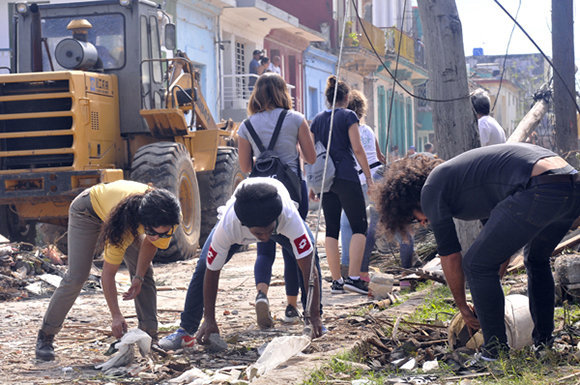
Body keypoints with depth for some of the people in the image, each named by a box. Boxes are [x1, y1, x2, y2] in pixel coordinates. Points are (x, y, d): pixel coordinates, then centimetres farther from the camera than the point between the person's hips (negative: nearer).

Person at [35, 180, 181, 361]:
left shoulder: (167, 217, -33)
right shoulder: (123, 225, -46)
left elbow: (150, 242, -9)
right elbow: (108, 274, -35)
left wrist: (139, 278, -18)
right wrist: (116, 316, -37)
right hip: (88, 209, -5)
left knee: (145, 272, -6)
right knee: (76, 277, -13)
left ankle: (150, 335, 1)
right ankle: (45, 336, -1)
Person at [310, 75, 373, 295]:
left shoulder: (317, 120, 13)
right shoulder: (348, 116, -2)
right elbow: (357, 149, -7)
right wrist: (368, 176, -2)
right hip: (346, 177, -5)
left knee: (332, 230, 8)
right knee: (359, 227, -1)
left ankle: (336, 281, 4)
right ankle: (353, 277, -14)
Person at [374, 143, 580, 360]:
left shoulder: (431, 189, 10)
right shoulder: (459, 173, 35)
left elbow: (450, 256, 13)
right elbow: (506, 236, 42)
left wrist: (462, 306, 24)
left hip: (539, 191, -9)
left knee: (476, 265, 5)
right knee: (536, 260, 32)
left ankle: (497, 353, 7)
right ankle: (544, 343, 34)